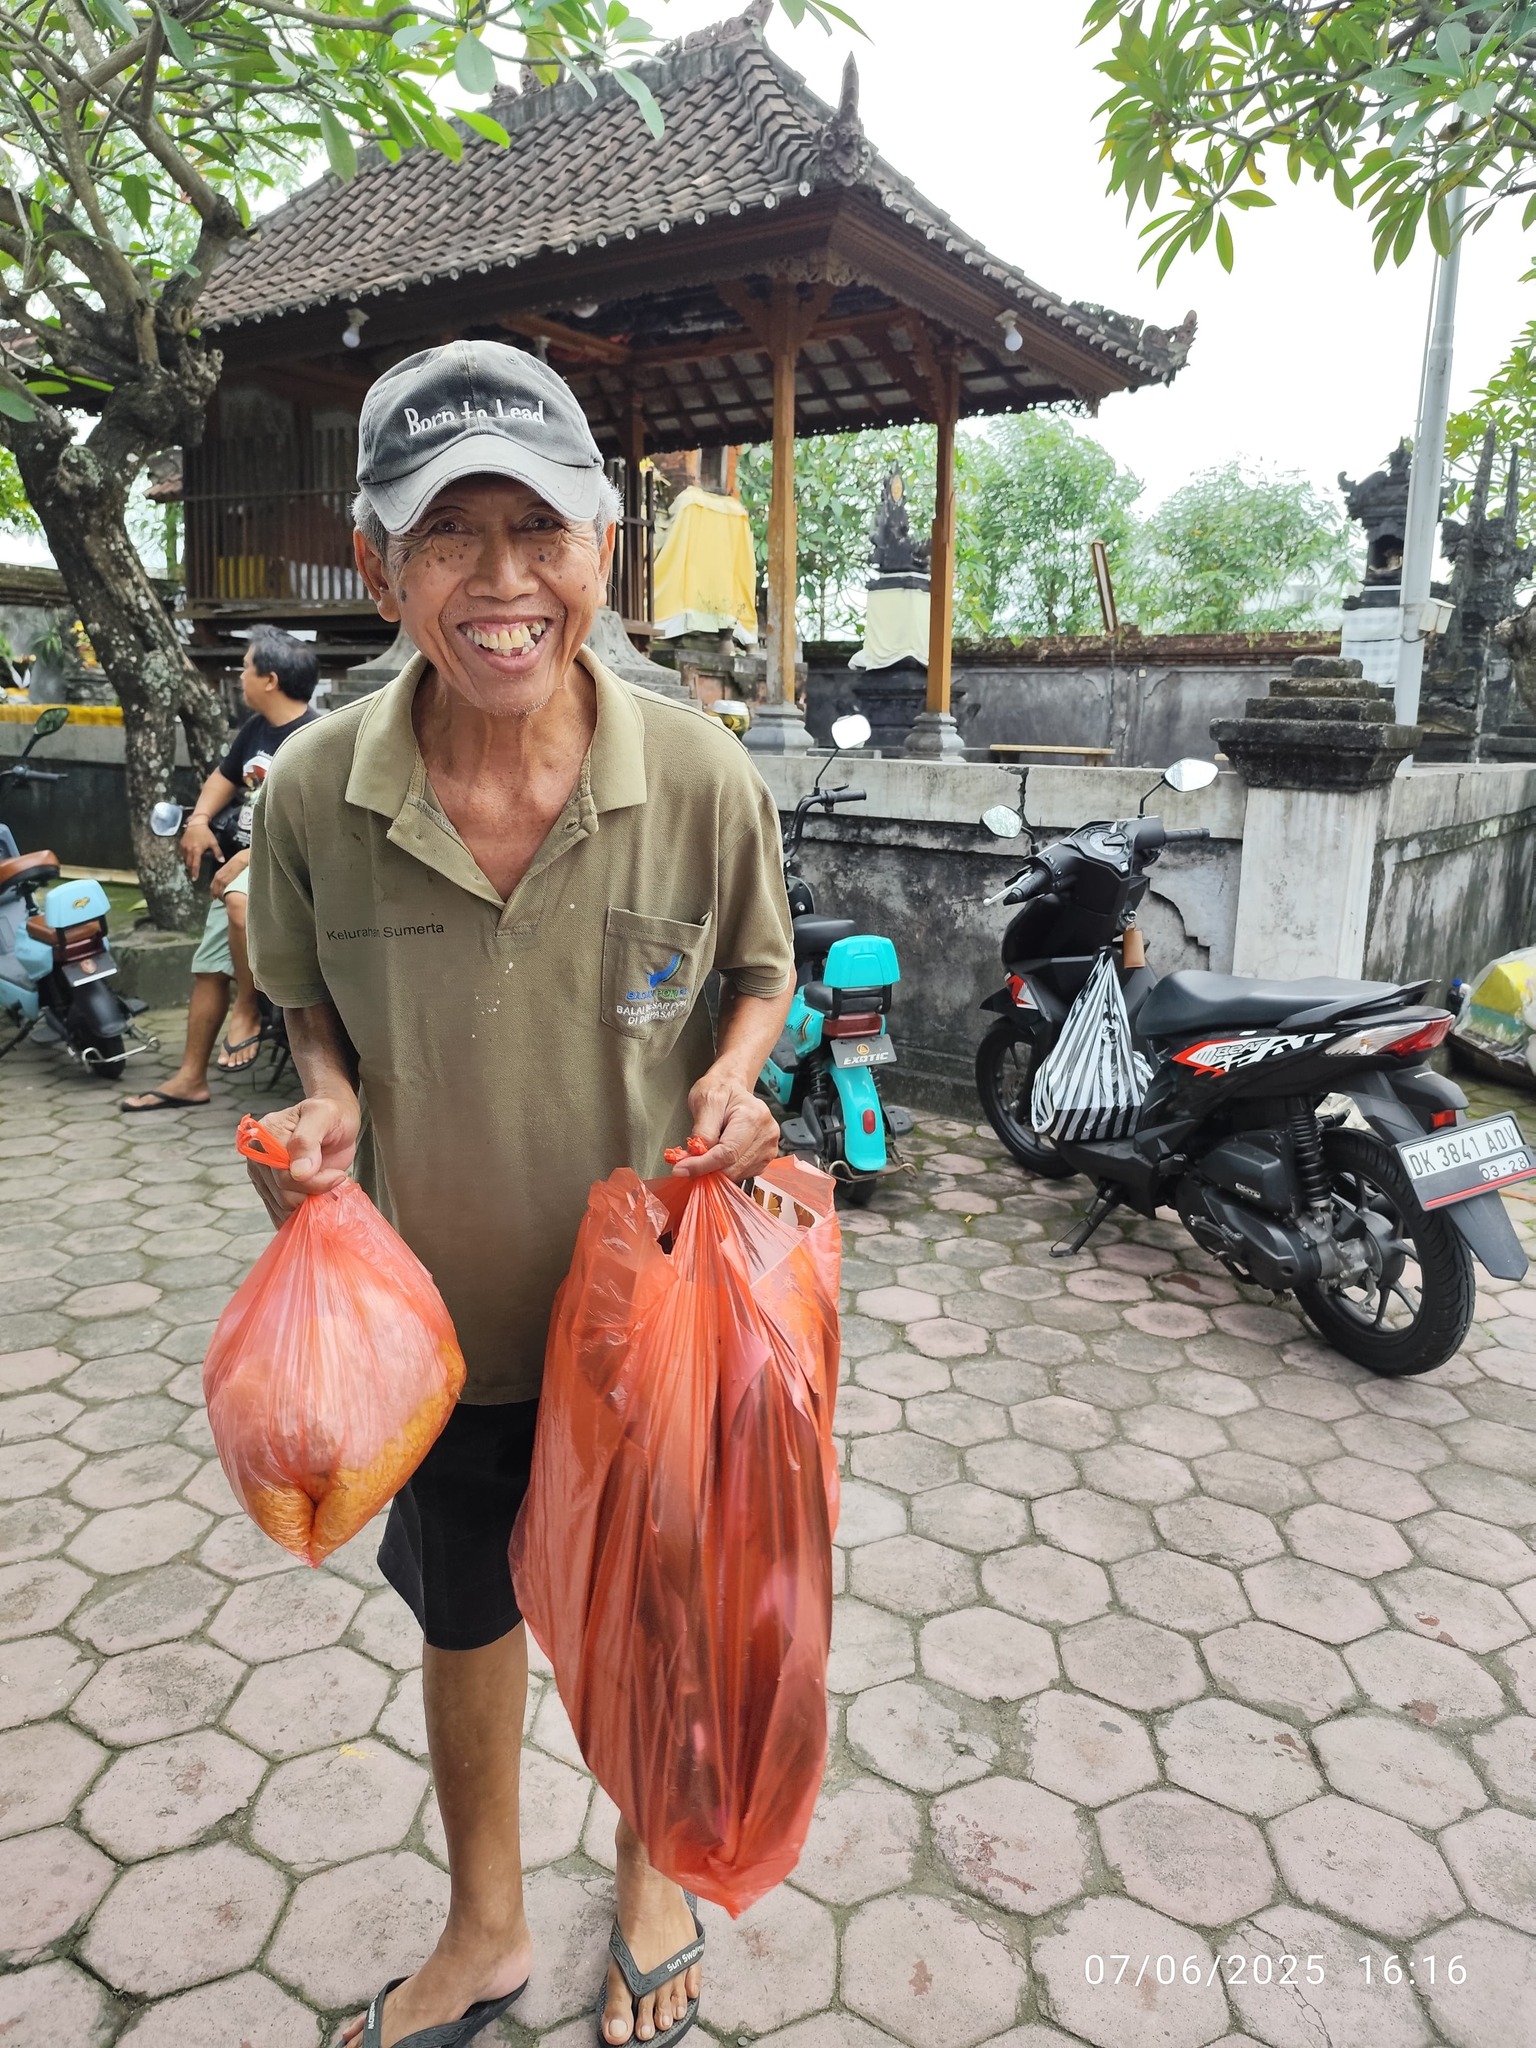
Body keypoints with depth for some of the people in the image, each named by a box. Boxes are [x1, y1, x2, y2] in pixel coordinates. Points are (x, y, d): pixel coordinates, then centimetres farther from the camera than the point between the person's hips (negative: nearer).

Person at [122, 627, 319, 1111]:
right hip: (242, 864, 9)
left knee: (241, 901, -40)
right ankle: (190, 1079, 20)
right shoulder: (256, 727, 10)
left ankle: (247, 1013, -18)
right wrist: (200, 819, 7)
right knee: (209, 967, 9)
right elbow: (224, 776, 26)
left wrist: (249, 857, -25)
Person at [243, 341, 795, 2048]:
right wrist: (330, 1105, -17)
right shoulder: (312, 796, -15)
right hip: (443, 1304, 2)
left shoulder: (703, 780, -18)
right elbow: (313, 1004, 3)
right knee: (463, 1616, 24)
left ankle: (651, 1883, 57)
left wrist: (734, 1075, -20)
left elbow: (762, 969, 0)